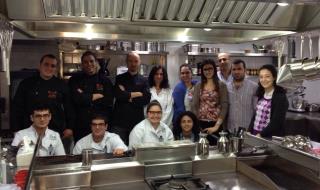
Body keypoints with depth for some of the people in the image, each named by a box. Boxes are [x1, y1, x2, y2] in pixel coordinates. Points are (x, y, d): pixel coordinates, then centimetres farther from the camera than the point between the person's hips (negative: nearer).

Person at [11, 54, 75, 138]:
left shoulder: (61, 85, 3)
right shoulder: (26, 84, 2)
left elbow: (69, 108, 5)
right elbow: (17, 108, 4)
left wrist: (70, 127, 1)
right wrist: (17, 131, 1)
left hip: (57, 132, 0)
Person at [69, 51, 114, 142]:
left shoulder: (105, 81, 7)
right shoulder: (74, 80, 8)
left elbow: (109, 102, -5)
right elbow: (76, 98, -9)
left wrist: (85, 98, -6)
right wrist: (96, 96, -6)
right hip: (80, 126, 0)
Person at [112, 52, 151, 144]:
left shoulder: (143, 81, 9)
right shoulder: (119, 79, 8)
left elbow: (146, 99, -5)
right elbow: (118, 94, -10)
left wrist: (127, 96, -6)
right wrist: (136, 94, -6)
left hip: (137, 121, 1)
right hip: (120, 121, -1)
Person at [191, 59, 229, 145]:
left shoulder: (221, 85, 2)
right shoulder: (198, 86, 8)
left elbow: (224, 107, -4)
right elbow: (194, 106, 5)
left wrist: (217, 126, -11)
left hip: (216, 124, -1)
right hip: (201, 124, 1)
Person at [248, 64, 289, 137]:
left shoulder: (280, 97, -13)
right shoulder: (261, 95, 8)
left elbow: (276, 122, -17)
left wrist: (261, 135, -18)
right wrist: (250, 131, 2)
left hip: (270, 137, -6)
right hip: (255, 134, 6)